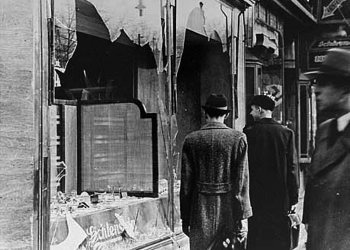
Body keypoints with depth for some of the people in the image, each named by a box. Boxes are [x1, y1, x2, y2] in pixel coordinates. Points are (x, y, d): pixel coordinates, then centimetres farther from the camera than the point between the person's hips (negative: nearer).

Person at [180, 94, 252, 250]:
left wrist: (185, 218, 7)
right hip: (229, 211, 0)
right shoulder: (238, 138, -3)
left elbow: (186, 182, 0)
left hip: (201, 212, 0)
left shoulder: (191, 140, -1)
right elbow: (242, 181, -6)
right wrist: (242, 217, -1)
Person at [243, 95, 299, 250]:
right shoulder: (286, 133, -1)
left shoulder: (248, 132, -5)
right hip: (280, 197, 1)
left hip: (254, 196, -1)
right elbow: (292, 167, -3)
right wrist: (293, 198, 2)